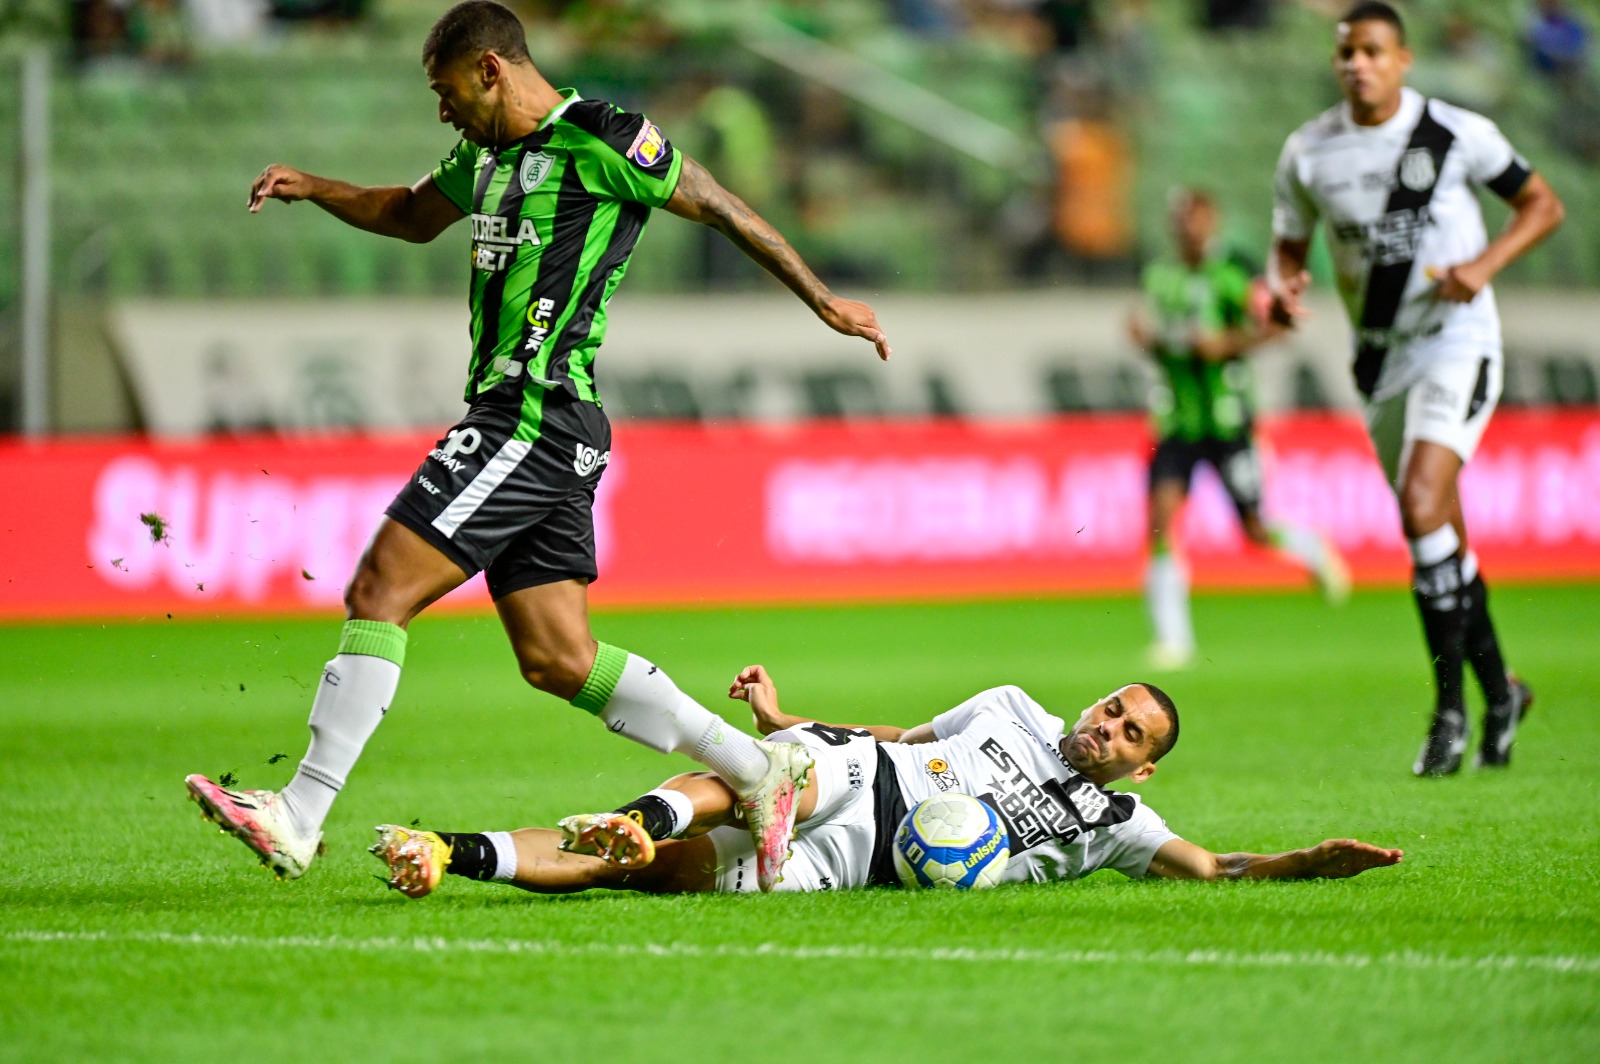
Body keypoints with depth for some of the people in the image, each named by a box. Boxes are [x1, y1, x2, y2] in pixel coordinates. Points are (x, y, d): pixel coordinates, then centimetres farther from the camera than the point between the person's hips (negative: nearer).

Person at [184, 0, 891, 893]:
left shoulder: (604, 142, -8)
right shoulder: (487, 154, 18)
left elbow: (722, 210, -1)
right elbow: (414, 217, 36)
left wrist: (822, 300, 3)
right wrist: (314, 189, 20)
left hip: (537, 423, -9)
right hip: (513, 425, 9)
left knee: (378, 593, -12)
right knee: (558, 660, 7)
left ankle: (297, 821, -11)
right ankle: (760, 769, 12)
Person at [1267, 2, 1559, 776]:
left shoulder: (1458, 134, -9)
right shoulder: (1309, 152, 0)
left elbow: (1542, 205, 1)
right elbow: (1288, 244, 11)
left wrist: (1485, 264, -16)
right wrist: (1282, 285, -13)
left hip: (1457, 341, -5)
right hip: (1381, 355, 5)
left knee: (1422, 508, -22)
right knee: (1444, 538, 10)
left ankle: (1450, 707, -15)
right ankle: (1500, 692, 28)